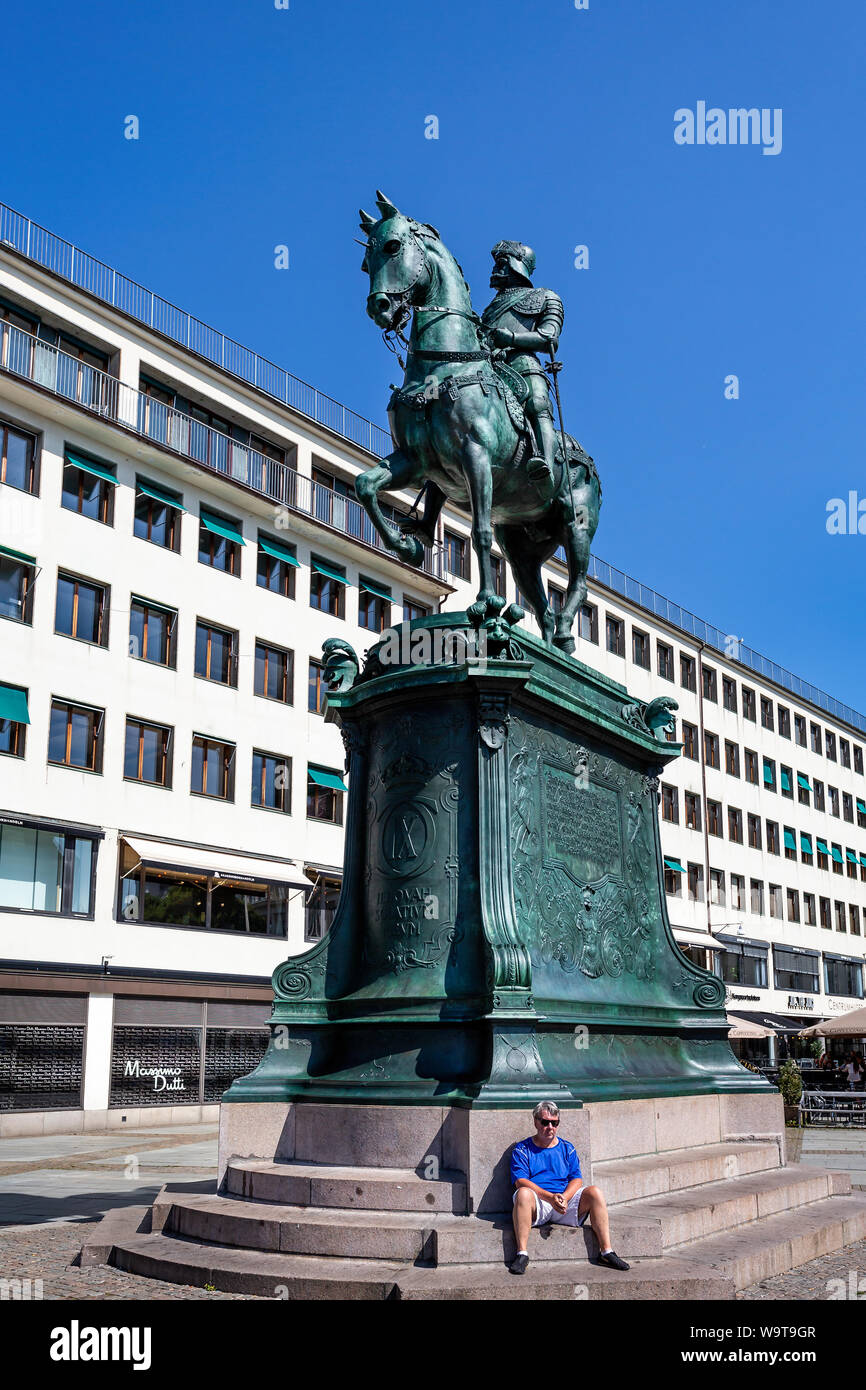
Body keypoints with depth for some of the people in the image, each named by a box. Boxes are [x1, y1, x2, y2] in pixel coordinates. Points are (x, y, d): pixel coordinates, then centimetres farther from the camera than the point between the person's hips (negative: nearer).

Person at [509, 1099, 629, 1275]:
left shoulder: (567, 1148, 19)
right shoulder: (522, 1149, 8)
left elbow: (577, 1179, 9)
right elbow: (520, 1181, -7)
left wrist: (564, 1198, -14)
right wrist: (550, 1197, -21)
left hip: (568, 1203, 3)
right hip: (537, 1204, -3)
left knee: (594, 1193, -22)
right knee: (524, 1193, -36)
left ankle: (606, 1250, -20)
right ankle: (522, 1253, -34)